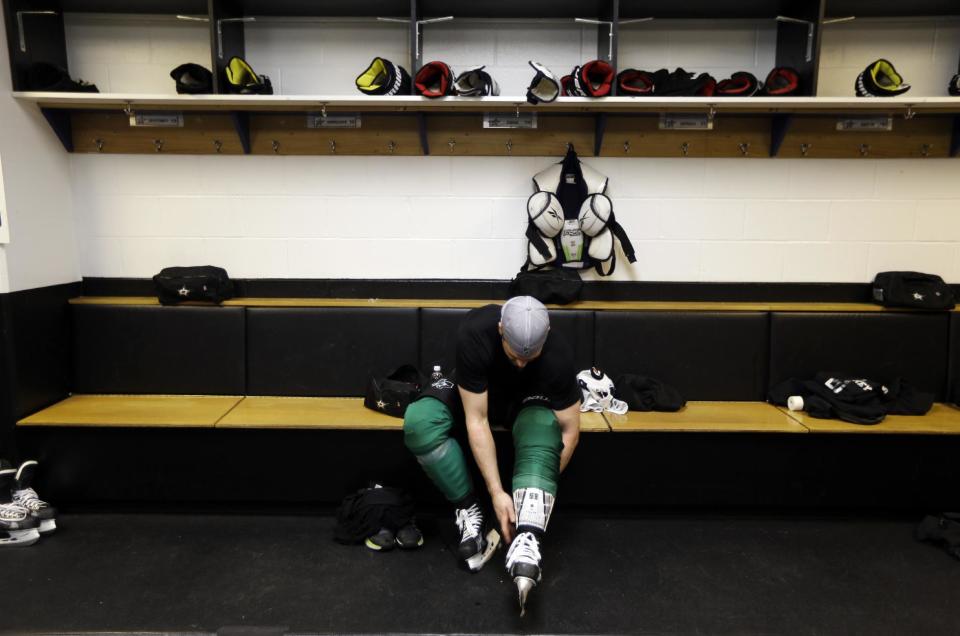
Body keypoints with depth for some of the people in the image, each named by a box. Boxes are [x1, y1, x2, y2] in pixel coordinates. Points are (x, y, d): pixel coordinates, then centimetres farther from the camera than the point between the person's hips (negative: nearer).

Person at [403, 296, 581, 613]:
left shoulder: (558, 355, -32)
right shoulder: (474, 334, -36)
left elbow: (570, 431, -22)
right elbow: (477, 420, -32)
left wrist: (539, 493, -25)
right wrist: (497, 493, -34)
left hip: (529, 396, 0)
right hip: (475, 390, 1)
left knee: (542, 434, -36)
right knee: (419, 422, -29)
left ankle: (526, 541, -46)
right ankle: (470, 514, -19)